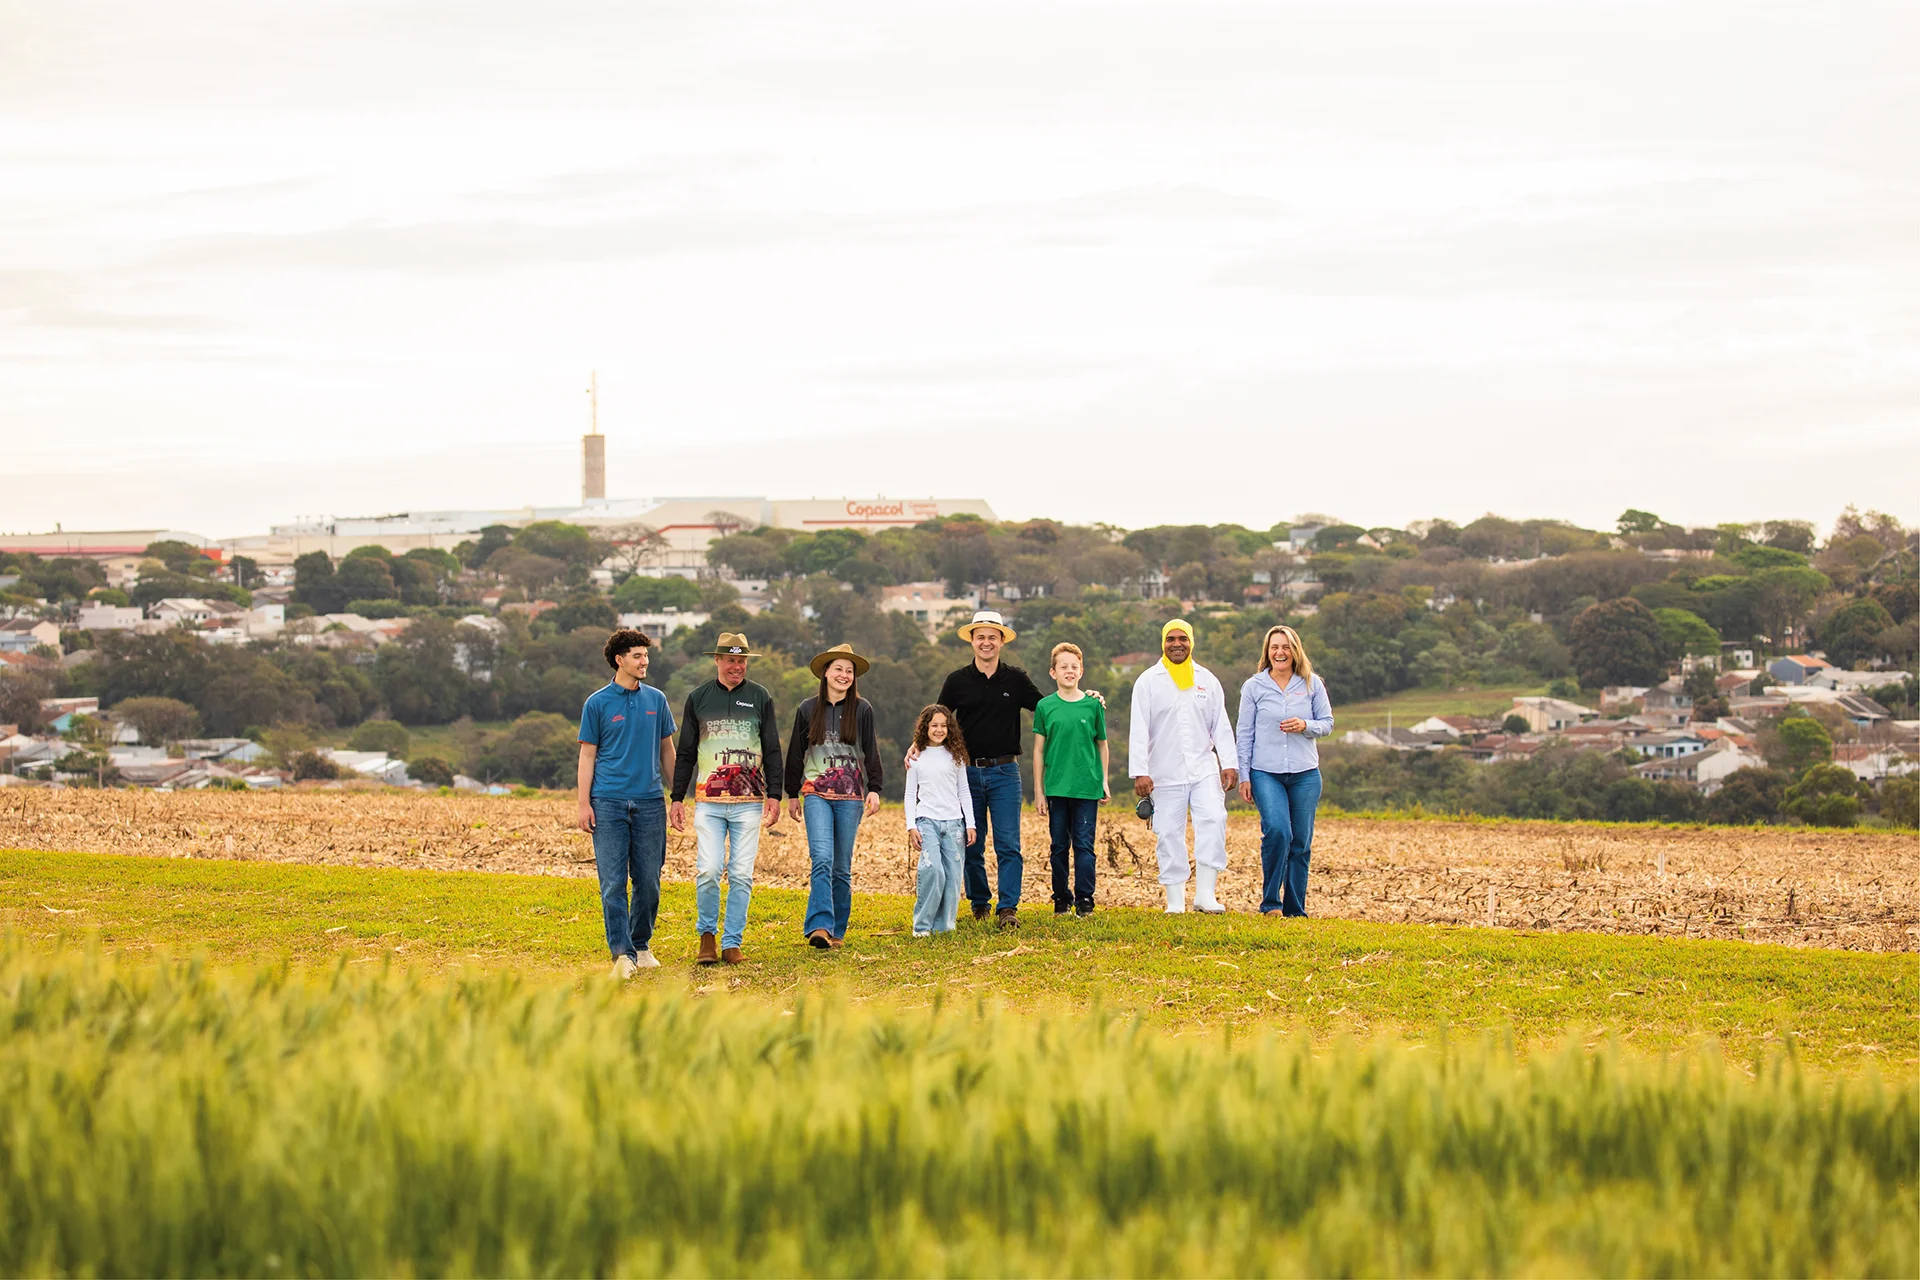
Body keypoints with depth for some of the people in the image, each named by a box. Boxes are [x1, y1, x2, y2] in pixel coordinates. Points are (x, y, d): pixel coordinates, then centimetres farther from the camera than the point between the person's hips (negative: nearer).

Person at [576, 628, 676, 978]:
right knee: (613, 883, -6)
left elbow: (667, 751, 17)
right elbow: (587, 756, 3)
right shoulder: (598, 703, 2)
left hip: (650, 803, 3)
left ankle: (641, 945, 20)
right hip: (609, 803, -3)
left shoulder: (656, 700, 10)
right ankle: (622, 953, -7)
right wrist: (584, 803, -4)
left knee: (648, 881, 5)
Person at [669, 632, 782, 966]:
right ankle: (707, 933, 10)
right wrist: (677, 798, 7)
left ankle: (732, 943, 7)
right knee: (708, 871, -10)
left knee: (741, 875, -1)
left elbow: (772, 750, 9)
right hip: (708, 801, 0)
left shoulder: (760, 698, 8)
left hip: (749, 802, 0)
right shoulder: (698, 699, 8)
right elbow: (685, 753, 12)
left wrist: (774, 795, 0)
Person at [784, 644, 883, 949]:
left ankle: (837, 930, 12)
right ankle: (820, 926, -25)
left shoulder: (862, 709, 5)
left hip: (850, 796, 1)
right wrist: (792, 794, 12)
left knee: (842, 866, 4)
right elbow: (795, 753, 12)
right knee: (822, 859, -17)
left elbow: (871, 752, 6)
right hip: (816, 793, -1)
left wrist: (874, 789, -4)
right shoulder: (808, 709, 6)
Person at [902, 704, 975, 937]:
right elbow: (910, 794, 8)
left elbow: (964, 791, 13)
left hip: (954, 822, 3)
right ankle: (922, 925, -11)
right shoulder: (916, 758, 6)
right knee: (933, 869, -20)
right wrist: (911, 826, -1)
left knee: (952, 874, -4)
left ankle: (944, 925, 6)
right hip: (927, 821, -3)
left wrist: (970, 824, 7)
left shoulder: (955, 756, 10)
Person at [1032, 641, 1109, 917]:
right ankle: (1061, 899, 15)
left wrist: (1104, 782, 8)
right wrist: (1038, 791, 3)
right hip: (1056, 788, 0)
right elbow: (1038, 750, 5)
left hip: (1087, 788, 0)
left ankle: (1084, 900, 2)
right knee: (1059, 845, 6)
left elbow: (1102, 745, 11)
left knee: (1084, 845, -2)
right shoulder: (1045, 706, 2)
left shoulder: (1093, 704, 4)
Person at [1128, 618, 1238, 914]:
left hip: (1204, 769, 1)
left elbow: (1221, 726, 12)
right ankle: (1175, 902, 7)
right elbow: (1139, 730, -2)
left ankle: (1205, 894, -16)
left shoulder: (1207, 679, 11)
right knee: (1169, 834, -1)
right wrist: (1140, 772, -10)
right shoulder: (1148, 681, 3)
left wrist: (1229, 763, 2)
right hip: (1165, 774, -1)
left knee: (1213, 820, -17)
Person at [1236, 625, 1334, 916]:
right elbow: (1245, 734, 7)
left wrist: (1305, 725, -11)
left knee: (1301, 842, 2)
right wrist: (1243, 776, 3)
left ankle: (1295, 910, 11)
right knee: (1277, 830, -22)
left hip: (1305, 773, 2)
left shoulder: (1312, 684, 6)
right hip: (1265, 773, -2)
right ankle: (1270, 902, -10)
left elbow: (1327, 723, 10)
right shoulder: (1253, 687, 4)